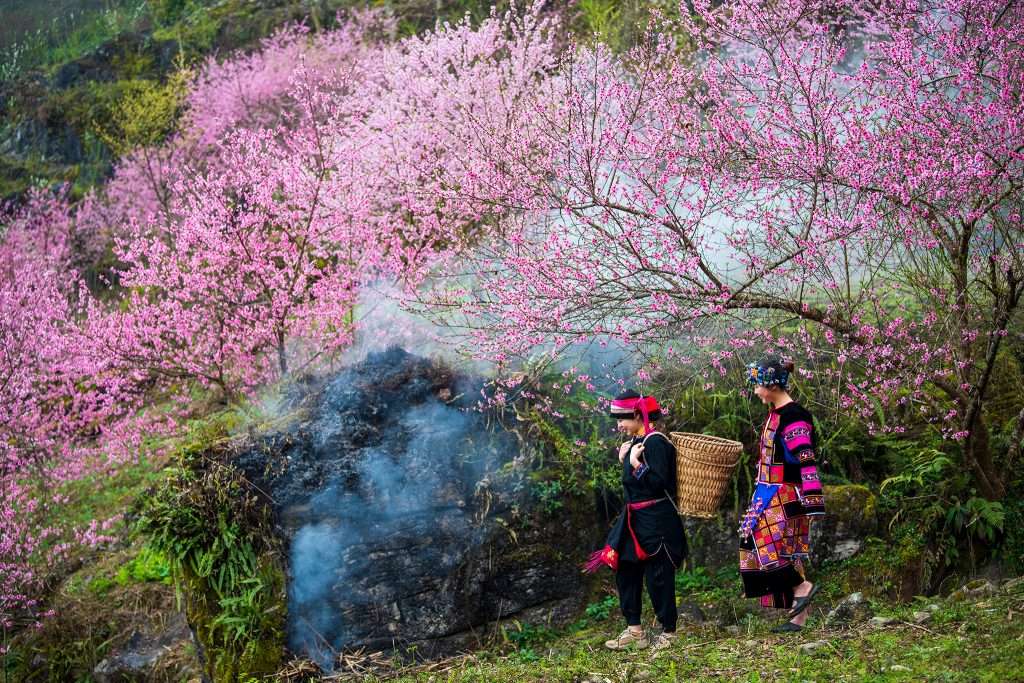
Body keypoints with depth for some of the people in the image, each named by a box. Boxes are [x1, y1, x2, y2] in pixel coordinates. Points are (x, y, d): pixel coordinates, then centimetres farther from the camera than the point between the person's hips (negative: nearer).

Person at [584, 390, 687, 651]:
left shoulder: (655, 442, -16)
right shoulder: (635, 441, 11)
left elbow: (658, 482, -23)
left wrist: (635, 463, -21)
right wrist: (624, 460, 7)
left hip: (656, 520, -10)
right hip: (635, 519, 10)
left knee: (657, 576, -1)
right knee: (625, 571, 12)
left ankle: (669, 632, 12)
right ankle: (634, 630, 19)